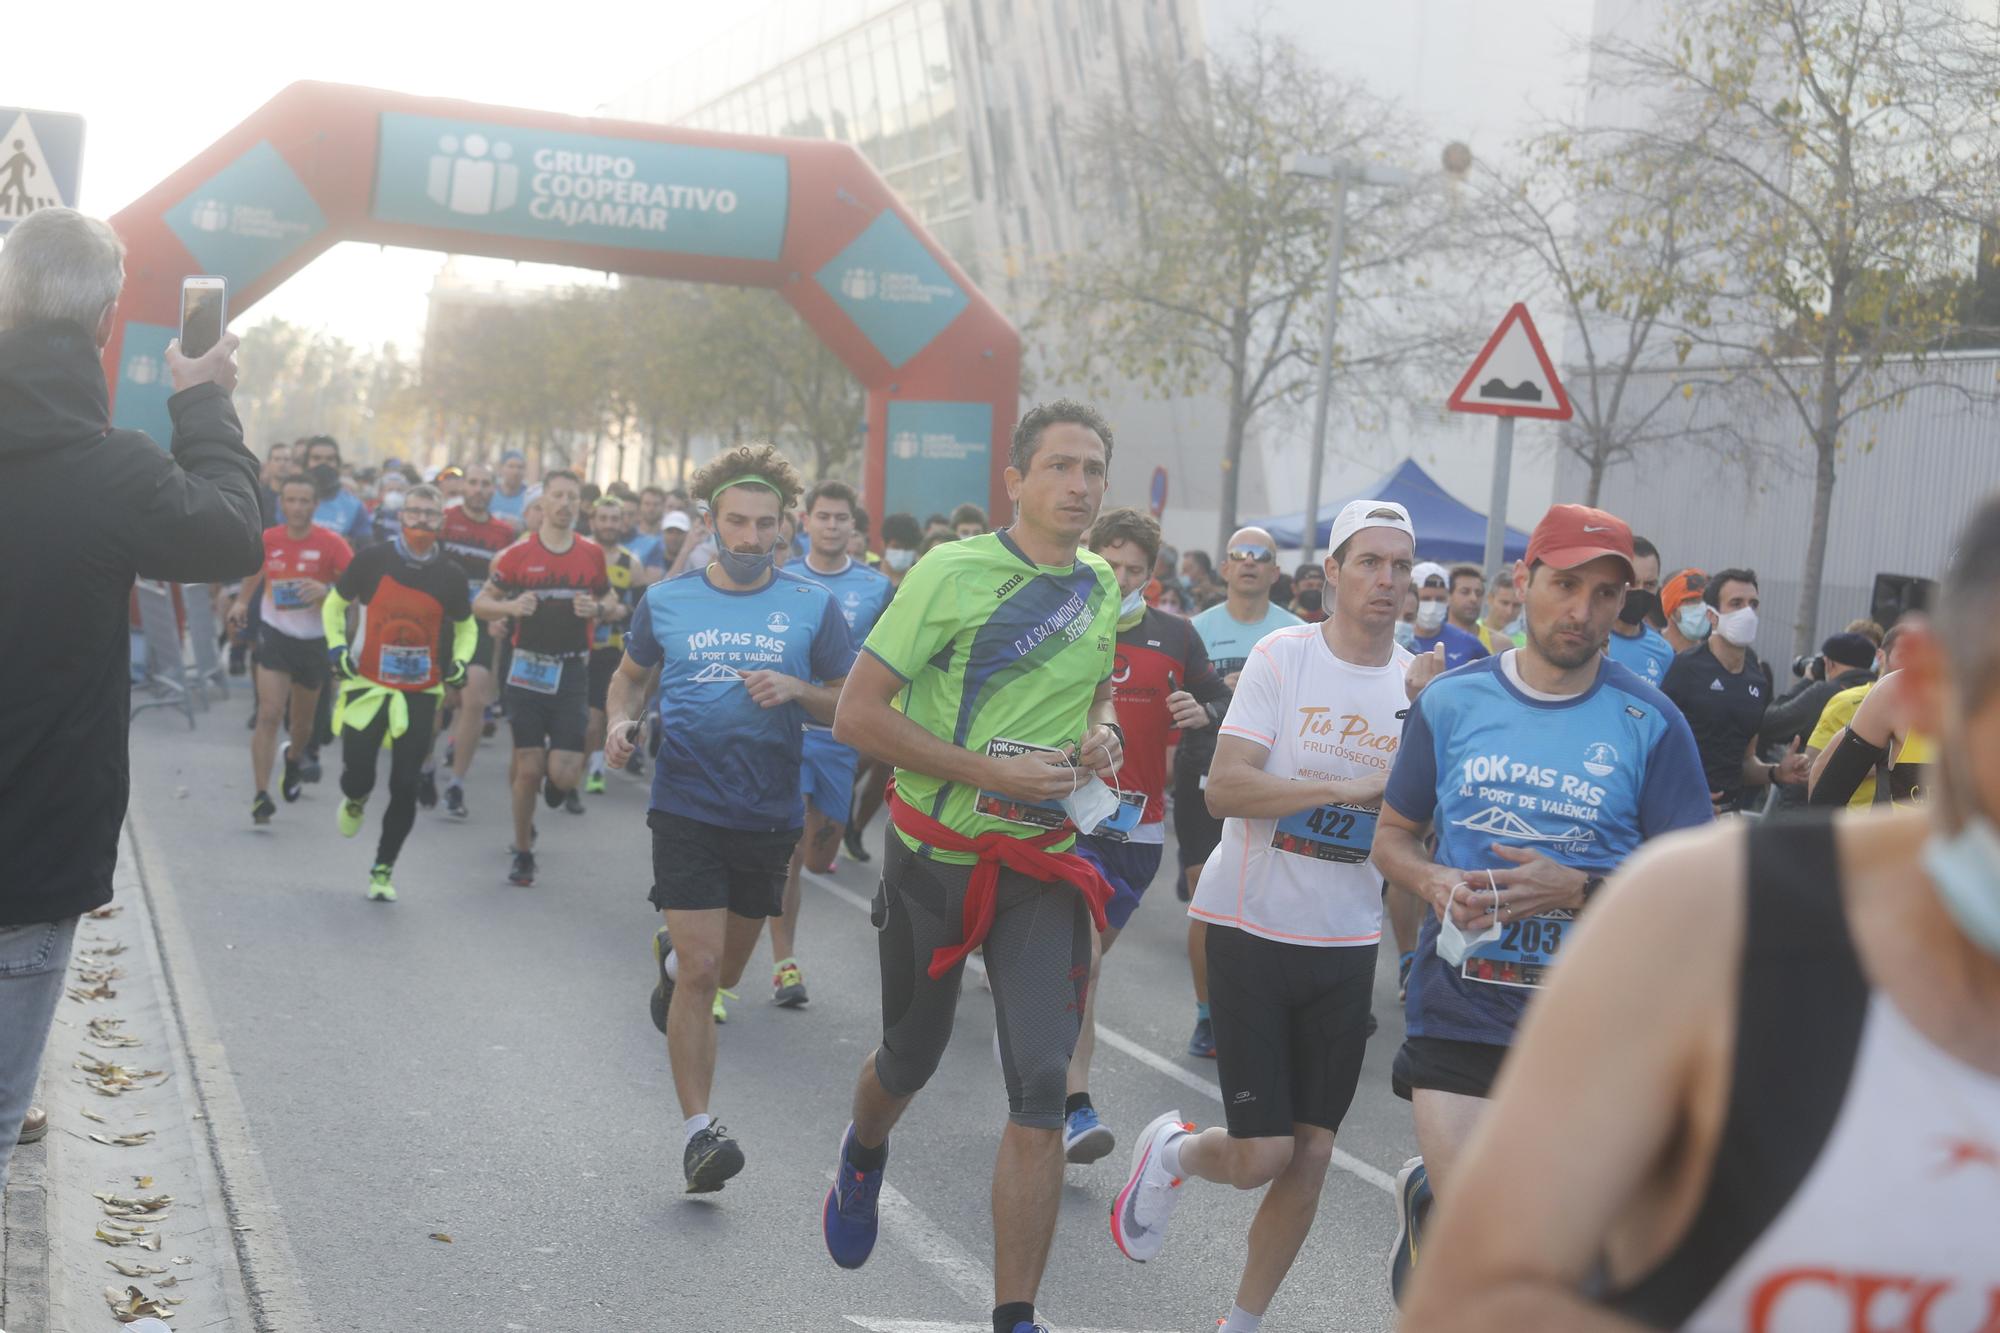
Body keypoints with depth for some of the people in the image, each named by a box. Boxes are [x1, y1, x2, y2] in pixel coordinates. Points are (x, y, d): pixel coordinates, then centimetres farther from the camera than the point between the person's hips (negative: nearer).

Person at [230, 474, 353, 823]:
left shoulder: (330, 543, -12)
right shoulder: (268, 540, -5)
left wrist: (327, 590, -31)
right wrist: (242, 602, 13)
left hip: (315, 640, 0)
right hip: (275, 634, 0)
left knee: (302, 723, 16)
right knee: (269, 714, -16)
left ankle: (293, 760, 51)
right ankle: (261, 796, -15)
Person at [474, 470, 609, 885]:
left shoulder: (593, 553, 4)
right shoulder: (518, 553, -1)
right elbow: (480, 603, 5)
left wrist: (594, 609, -7)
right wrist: (511, 607, -15)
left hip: (573, 672, 1)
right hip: (528, 668, -1)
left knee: (563, 774, -9)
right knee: (528, 769, -1)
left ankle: (555, 777, 30)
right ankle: (522, 852, 19)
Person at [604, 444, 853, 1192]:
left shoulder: (812, 608, 1)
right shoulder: (667, 601, 3)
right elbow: (632, 675, 19)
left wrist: (796, 692, -15)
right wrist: (620, 723, -2)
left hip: (769, 815, 2)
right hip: (687, 811, -2)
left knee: (724, 970, 17)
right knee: (702, 970, -12)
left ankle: (671, 958, 54)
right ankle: (698, 1130, -5)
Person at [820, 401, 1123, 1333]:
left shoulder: (1101, 591, 5)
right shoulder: (955, 572, -11)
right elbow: (856, 715, -14)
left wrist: (1102, 734, 1)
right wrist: (990, 772, -21)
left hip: (1041, 867, 3)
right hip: (936, 851, -3)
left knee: (1041, 1089, -10)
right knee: (910, 1059, 16)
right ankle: (864, 1158, 52)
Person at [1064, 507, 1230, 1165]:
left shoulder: (1175, 636, 7)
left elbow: (1225, 703, 16)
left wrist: (1203, 713, -5)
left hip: (1139, 826, 4)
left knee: (1086, 958, 12)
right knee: (1082, 956, -17)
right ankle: (1076, 1106, -16)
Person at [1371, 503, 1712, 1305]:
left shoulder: (1650, 723, -2)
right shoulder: (1450, 701, 4)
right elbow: (1392, 836, 13)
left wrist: (1583, 890, -17)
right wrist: (1436, 882, -9)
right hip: (1457, 1006, 0)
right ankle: (1421, 1194, 31)